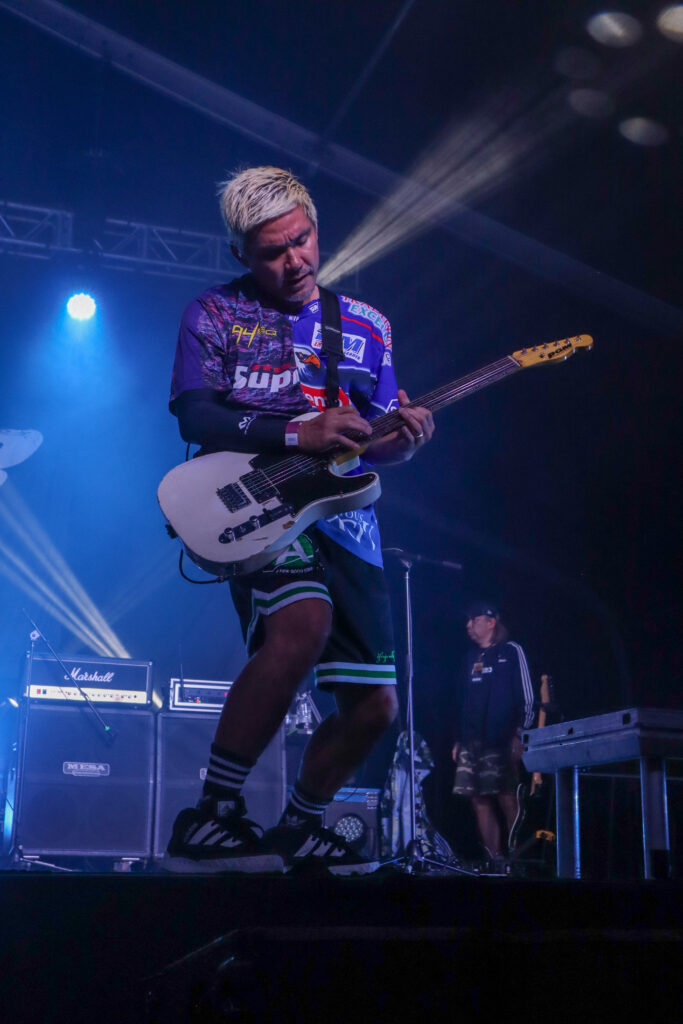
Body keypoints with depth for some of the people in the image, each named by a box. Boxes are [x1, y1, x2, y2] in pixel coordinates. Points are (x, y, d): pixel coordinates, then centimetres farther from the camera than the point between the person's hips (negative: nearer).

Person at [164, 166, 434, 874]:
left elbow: (376, 441, 15)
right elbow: (191, 414, -8)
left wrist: (404, 437, -9)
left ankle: (299, 829, 28)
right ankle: (209, 819, -25)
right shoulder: (215, 313, 5)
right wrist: (296, 432, -20)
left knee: (374, 704, 5)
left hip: (347, 524, 6)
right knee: (305, 622, -36)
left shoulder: (366, 326, 15)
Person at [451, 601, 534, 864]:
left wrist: (519, 735, -10)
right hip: (472, 742, 6)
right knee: (479, 800, 1)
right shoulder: (472, 657, 19)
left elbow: (526, 697, -2)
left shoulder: (511, 652, 2)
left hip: (501, 741, -6)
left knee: (506, 799, -11)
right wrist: (458, 739, 14)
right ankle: (494, 860, 5)